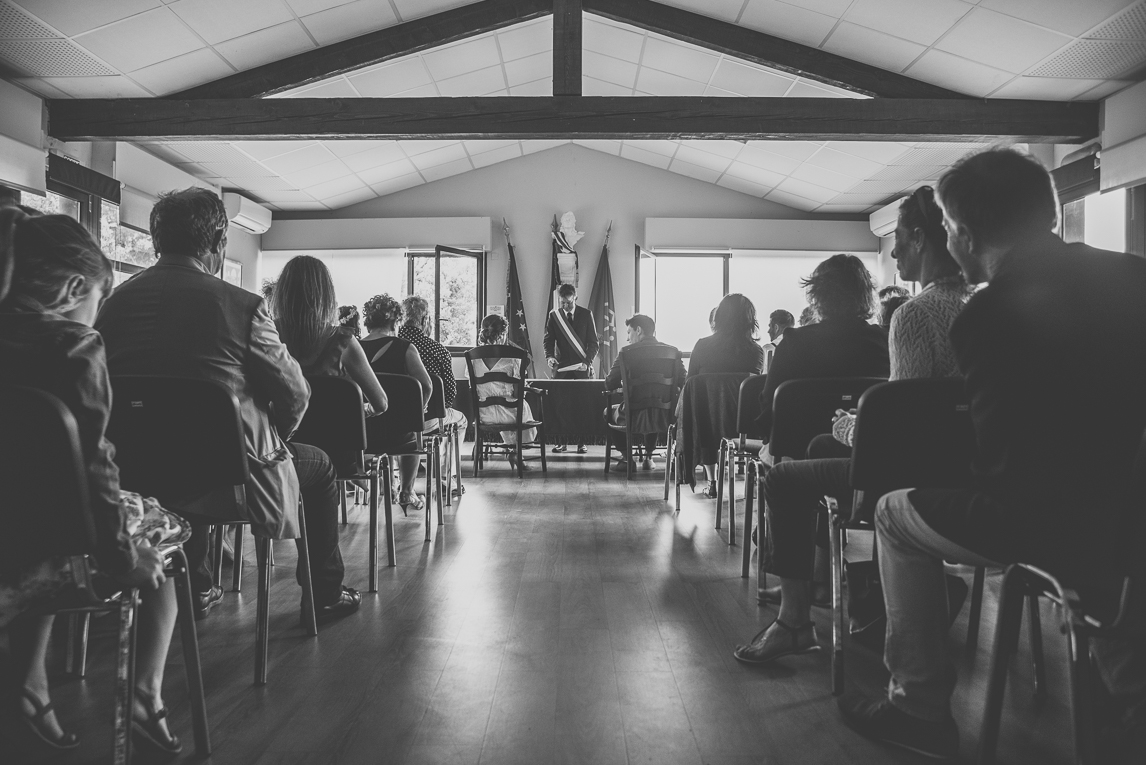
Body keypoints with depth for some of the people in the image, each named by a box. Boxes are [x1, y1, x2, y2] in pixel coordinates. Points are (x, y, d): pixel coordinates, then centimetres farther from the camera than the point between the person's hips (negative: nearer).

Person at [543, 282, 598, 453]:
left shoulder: (586, 314, 0)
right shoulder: (553, 315, 3)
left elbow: (593, 342, 1)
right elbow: (548, 341, 4)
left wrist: (588, 362, -14)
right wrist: (549, 356, -17)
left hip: (582, 366, -1)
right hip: (561, 366, 1)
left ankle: (581, 442, 3)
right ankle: (561, 441, 3)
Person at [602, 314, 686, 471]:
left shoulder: (626, 352, -7)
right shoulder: (673, 351, 2)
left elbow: (609, 385, -4)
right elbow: (682, 384, 8)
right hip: (666, 418, 4)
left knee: (609, 412, 29)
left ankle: (626, 457, 21)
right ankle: (648, 457, 36)